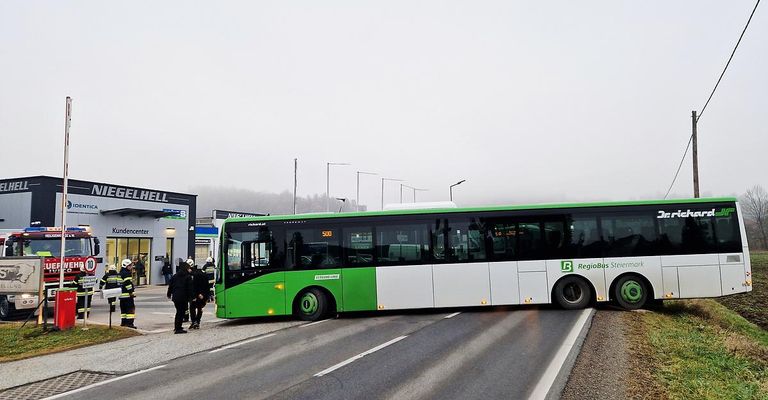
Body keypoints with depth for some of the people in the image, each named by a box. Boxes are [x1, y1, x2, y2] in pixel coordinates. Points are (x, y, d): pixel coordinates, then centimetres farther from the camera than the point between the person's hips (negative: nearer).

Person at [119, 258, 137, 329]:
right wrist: (131, 292, -17)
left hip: (122, 294, 10)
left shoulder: (121, 273, 18)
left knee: (124, 309, 15)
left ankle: (123, 322, 19)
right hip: (127, 294, -10)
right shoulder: (126, 273, -14)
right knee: (131, 308, -9)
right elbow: (128, 283, -20)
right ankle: (130, 323, -13)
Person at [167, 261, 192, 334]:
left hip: (175, 297, 6)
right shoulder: (188, 277, -6)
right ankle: (178, 329, -4)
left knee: (178, 311, 20)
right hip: (183, 297, -6)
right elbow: (190, 288, -10)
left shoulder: (174, 276, 13)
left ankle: (177, 327, 29)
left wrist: (169, 294, 27)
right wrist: (190, 297, -6)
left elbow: (170, 286, 17)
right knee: (181, 312, -1)